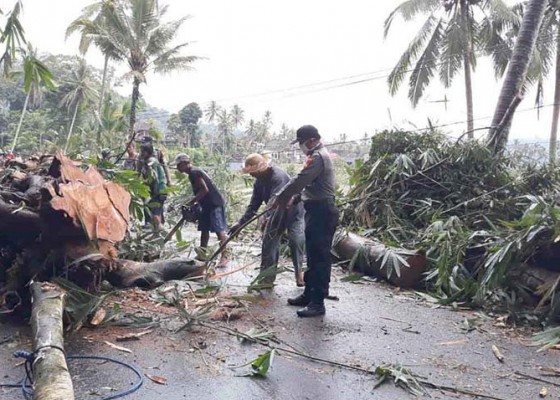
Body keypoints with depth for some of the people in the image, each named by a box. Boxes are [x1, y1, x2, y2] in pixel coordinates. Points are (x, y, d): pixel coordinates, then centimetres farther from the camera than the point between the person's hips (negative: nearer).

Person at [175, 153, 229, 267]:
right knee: (204, 229, 14)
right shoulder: (194, 172, 15)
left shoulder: (194, 173, -15)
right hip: (208, 204, 11)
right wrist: (195, 203, 13)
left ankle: (224, 256, -14)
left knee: (219, 229, -13)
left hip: (215, 203, -11)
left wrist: (191, 203, -16)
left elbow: (204, 190, -21)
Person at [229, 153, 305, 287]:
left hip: (293, 212, -8)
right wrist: (241, 223, -9)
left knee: (295, 242, -16)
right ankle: (266, 279, 6)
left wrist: (269, 220, -51)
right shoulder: (259, 181, -2)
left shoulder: (278, 176, -29)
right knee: (268, 244, 0)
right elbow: (254, 204, -1)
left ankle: (299, 274, 3)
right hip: (275, 215, 8)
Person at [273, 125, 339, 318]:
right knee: (313, 256, 17)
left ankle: (318, 303, -3)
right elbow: (307, 183, 24)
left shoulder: (317, 157, -16)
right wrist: (294, 198, 15)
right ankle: (309, 294, 27)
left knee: (320, 258, -8)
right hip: (317, 211, 11)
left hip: (321, 213, -11)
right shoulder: (319, 155, 19)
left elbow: (299, 180, -20)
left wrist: (280, 197, -9)